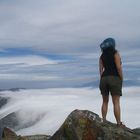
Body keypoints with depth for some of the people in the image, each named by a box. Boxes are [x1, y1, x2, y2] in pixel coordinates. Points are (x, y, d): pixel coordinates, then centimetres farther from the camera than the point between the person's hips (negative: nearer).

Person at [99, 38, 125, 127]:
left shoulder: (102, 56, 12)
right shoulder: (115, 53, -2)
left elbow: (101, 69, 5)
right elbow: (119, 67, -11)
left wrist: (102, 80, 8)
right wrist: (121, 79, -3)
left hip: (104, 79, 5)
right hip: (114, 79, -5)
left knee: (105, 101, 11)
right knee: (116, 102, -4)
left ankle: (104, 121, 11)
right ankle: (119, 123, -3)